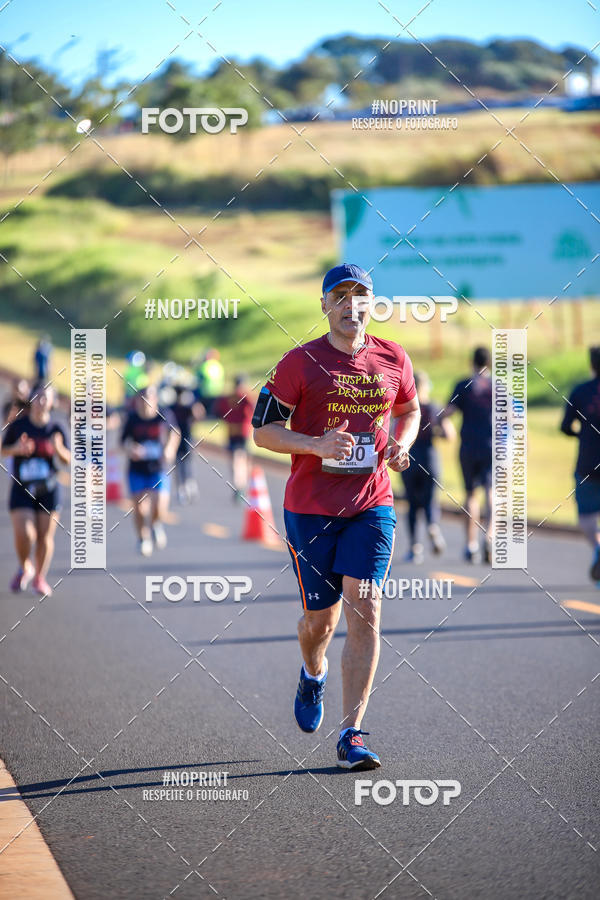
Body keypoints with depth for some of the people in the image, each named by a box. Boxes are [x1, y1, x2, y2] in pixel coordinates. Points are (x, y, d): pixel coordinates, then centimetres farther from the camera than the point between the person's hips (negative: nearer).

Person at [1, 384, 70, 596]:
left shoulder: (56, 428, -2)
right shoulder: (18, 425, -4)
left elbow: (68, 460, 1)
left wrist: (58, 449, -20)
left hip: (48, 490, 1)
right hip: (22, 489, -1)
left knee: (45, 537, 4)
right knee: (24, 534, -14)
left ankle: (39, 578, 24)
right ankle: (24, 568, 17)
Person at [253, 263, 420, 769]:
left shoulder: (393, 360, 4)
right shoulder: (301, 362, -5)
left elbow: (409, 410, 22)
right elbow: (263, 429, -3)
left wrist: (402, 444, 0)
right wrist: (317, 445, -19)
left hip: (372, 505, 1)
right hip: (310, 508, -1)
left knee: (365, 613, -12)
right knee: (321, 618, 7)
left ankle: (352, 736, -10)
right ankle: (314, 674, 44)